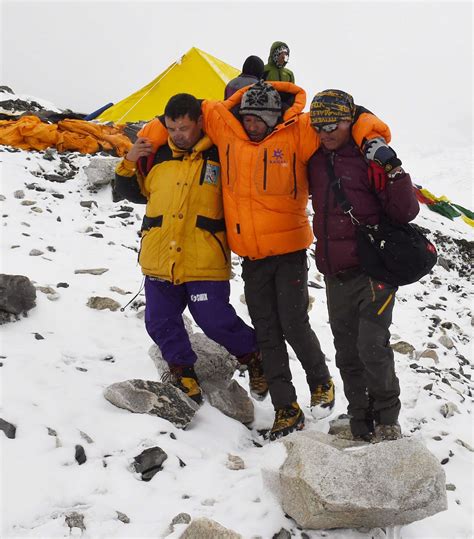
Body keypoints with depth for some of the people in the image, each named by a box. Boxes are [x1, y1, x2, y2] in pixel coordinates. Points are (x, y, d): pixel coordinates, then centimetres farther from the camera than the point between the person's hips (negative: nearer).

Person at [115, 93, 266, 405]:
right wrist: (129, 163, 2)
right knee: (161, 323, 9)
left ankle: (254, 355, 25)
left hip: (204, 262, -4)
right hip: (159, 260, 4)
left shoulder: (220, 155, 0)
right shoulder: (155, 154, 9)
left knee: (216, 322, -3)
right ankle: (184, 374, 29)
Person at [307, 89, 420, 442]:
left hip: (373, 272, -6)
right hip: (336, 277, 6)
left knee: (372, 347, -15)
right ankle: (362, 428, 24)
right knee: (348, 355, 11)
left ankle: (387, 421, 7)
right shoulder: (316, 161, 10)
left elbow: (405, 213, -9)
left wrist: (393, 169, -21)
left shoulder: (371, 159, -5)